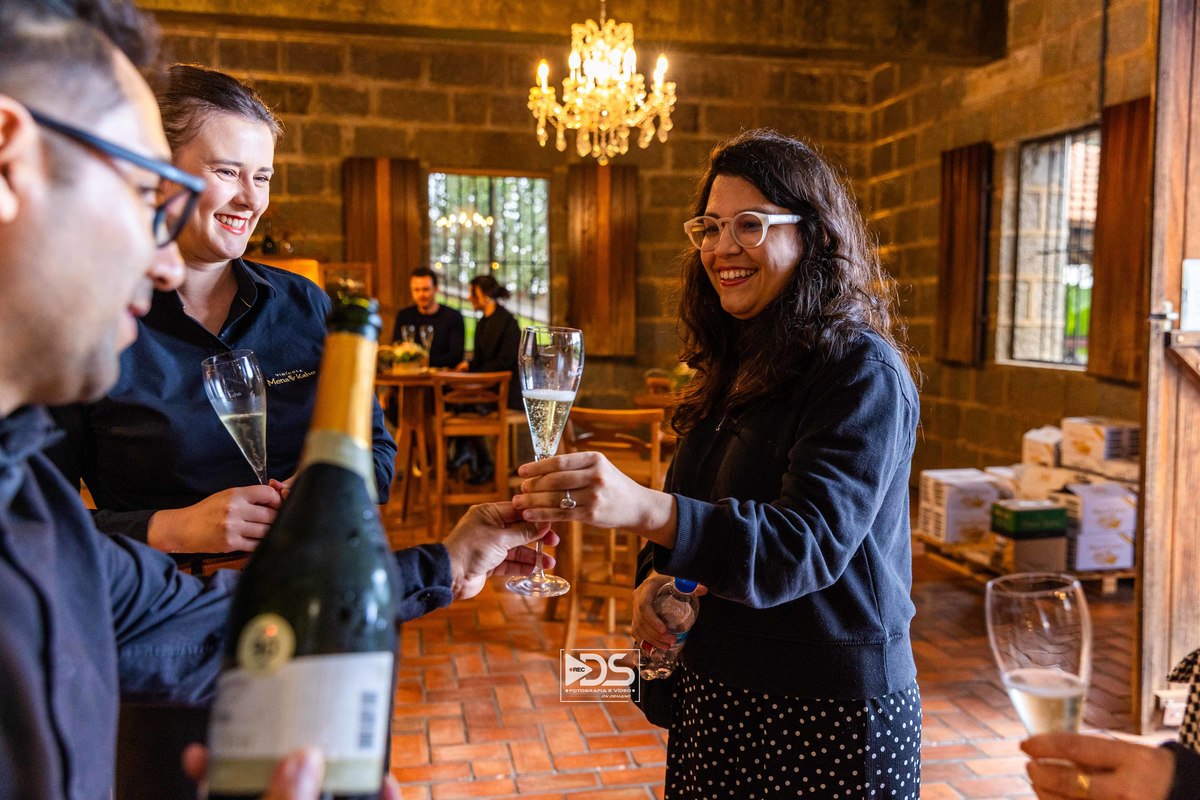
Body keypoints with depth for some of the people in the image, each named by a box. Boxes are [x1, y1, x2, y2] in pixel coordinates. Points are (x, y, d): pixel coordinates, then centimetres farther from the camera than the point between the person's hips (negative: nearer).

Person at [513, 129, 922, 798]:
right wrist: (654, 577, -5)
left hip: (828, 717, -6)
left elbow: (808, 541, -29)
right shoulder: (735, 368, 8)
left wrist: (647, 509, -42)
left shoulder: (863, 374, -16)